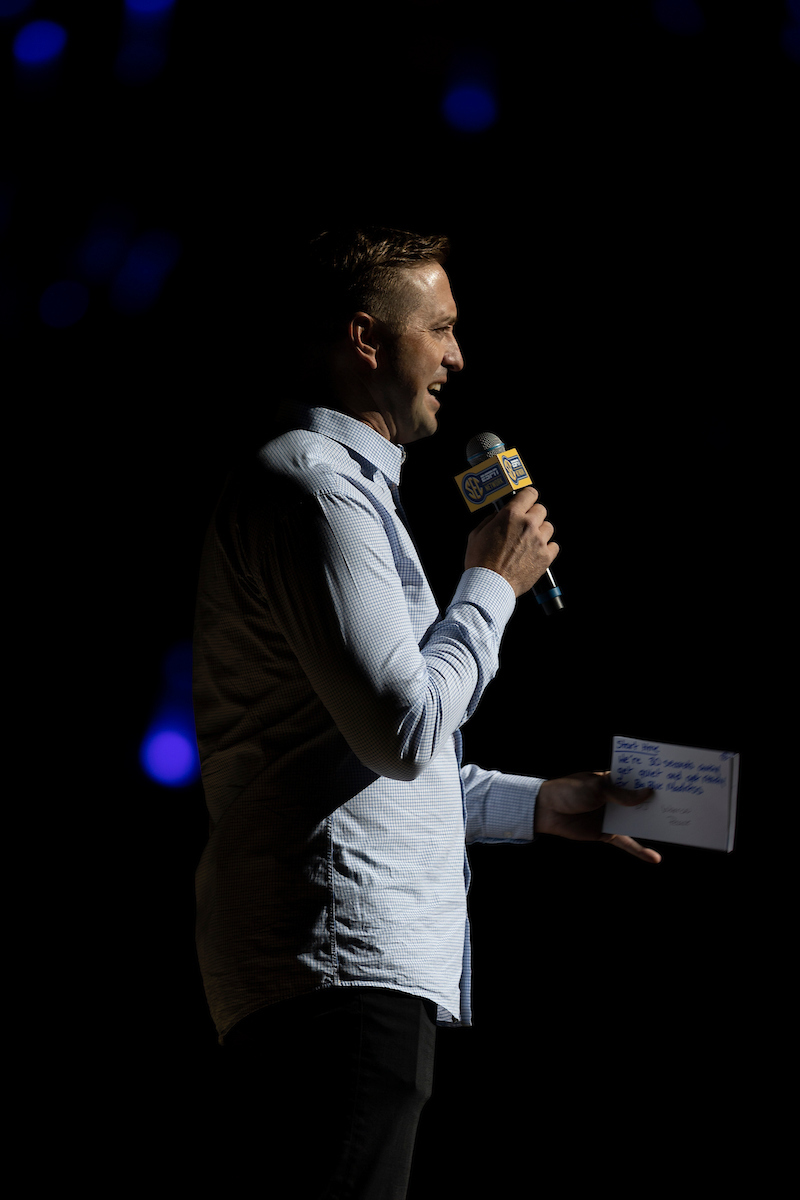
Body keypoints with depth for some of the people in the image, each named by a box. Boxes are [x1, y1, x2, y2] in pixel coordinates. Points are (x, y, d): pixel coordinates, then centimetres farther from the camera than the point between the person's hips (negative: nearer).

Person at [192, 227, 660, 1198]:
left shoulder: (347, 487, 26)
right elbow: (406, 731, -17)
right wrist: (493, 582, -3)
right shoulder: (313, 484, -9)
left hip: (371, 967, 11)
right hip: (339, 968, -11)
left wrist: (535, 805, 26)